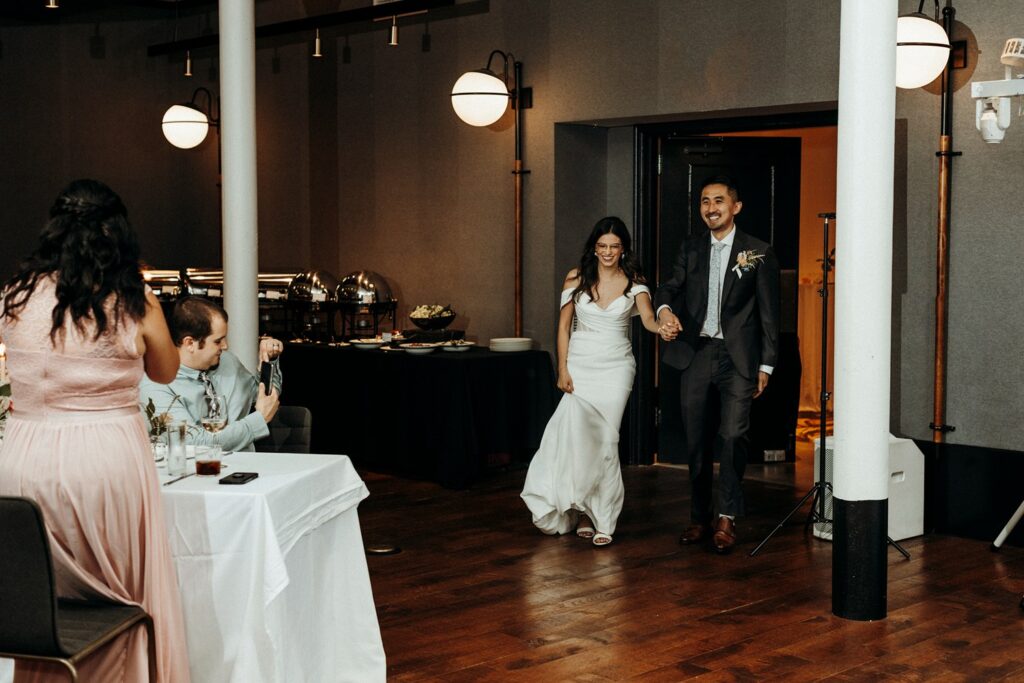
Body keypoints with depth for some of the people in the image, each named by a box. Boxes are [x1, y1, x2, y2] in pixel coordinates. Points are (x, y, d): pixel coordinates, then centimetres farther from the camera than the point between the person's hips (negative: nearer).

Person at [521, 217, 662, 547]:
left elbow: (647, 316, -17)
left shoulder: (634, 282, -1)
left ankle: (602, 518, 4)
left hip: (616, 367, 0)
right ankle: (582, 510, 5)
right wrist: (562, 369, -4)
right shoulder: (576, 278, 1)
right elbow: (564, 324, 3)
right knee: (577, 435, -11)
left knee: (605, 440, -5)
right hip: (580, 364, 0)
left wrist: (661, 328, -41)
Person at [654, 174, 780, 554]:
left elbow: (769, 313, 1)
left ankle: (727, 518, -1)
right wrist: (665, 310, -23)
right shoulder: (690, 250, 12)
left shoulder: (758, 253, 1)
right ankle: (699, 518, 17)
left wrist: (766, 365, -3)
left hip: (737, 357, -4)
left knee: (733, 436, -11)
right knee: (694, 439, 7)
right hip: (695, 352, 4)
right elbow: (671, 288, 2)